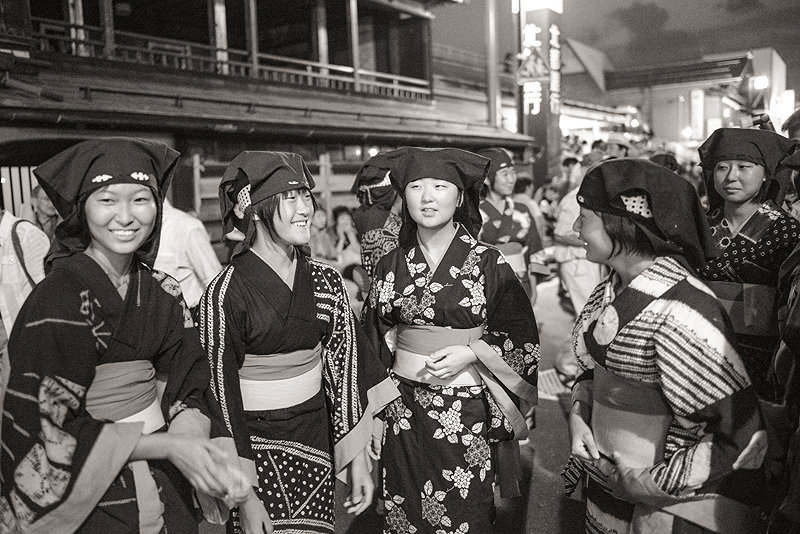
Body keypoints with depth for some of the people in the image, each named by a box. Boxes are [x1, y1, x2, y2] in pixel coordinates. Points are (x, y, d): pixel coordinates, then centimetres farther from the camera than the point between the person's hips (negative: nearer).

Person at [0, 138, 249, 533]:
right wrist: (169, 445, -21)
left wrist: (205, 453, -22)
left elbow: (185, 391, -3)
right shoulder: (58, 297, -18)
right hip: (93, 499, -5)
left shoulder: (162, 293, -2)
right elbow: (50, 429, -19)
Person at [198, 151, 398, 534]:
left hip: (315, 440, 4)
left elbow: (346, 366, 2)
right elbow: (222, 393, -12)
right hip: (254, 443, -4)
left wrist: (358, 460, 1)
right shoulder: (225, 293, -14)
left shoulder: (325, 281, -1)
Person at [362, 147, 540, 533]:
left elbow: (524, 340, -3)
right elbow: (373, 337, 12)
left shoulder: (488, 263, -6)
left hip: (467, 414, -3)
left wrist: (471, 353, -15)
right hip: (404, 411, 3)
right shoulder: (390, 266, 3)